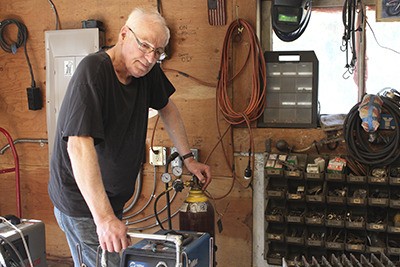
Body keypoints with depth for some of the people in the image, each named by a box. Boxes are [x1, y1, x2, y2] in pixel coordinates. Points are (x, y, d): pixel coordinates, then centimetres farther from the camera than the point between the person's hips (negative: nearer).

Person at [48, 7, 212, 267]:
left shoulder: (147, 70, -2)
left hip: (111, 197, 8)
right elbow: (79, 144, -35)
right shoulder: (93, 71, -25)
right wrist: (104, 217, -41)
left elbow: (167, 108, 18)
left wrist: (188, 158, 14)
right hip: (83, 201, -8)